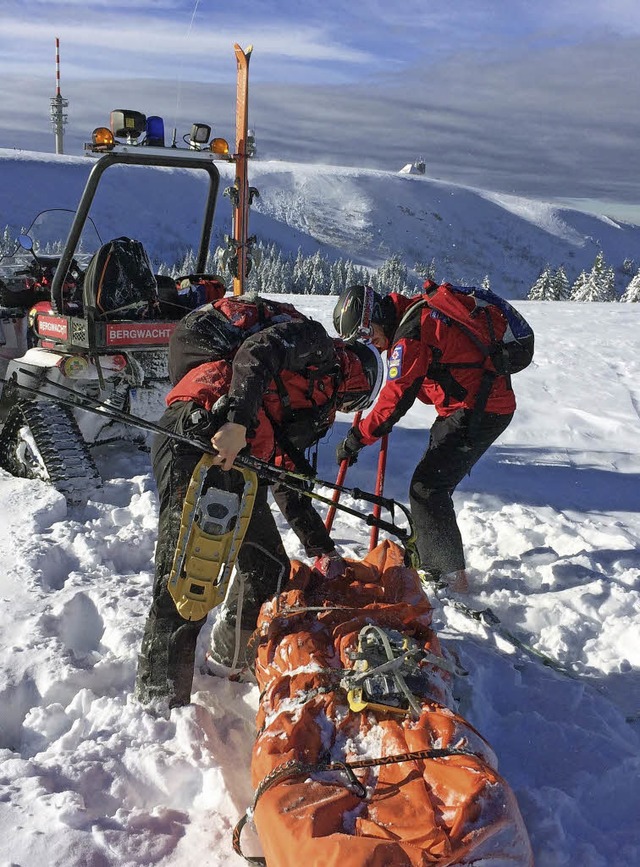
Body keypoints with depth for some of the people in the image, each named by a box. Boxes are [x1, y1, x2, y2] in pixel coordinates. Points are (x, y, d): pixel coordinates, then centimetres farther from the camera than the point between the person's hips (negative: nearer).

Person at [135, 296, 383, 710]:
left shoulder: (317, 411, 29)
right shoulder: (315, 342, 7)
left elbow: (288, 482, 27)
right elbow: (257, 351, -13)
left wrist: (321, 548, 24)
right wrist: (238, 420, -27)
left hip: (239, 463, 9)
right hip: (196, 439, -9)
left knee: (270, 571, 15)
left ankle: (232, 659, 36)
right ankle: (160, 700, -4)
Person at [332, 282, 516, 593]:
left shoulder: (411, 334, -19)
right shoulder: (416, 310, 11)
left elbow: (395, 400, -21)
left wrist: (355, 439, -13)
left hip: (478, 412, -10)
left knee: (427, 488, -9)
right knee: (433, 484, 15)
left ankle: (450, 577, -3)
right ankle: (432, 565, 26)